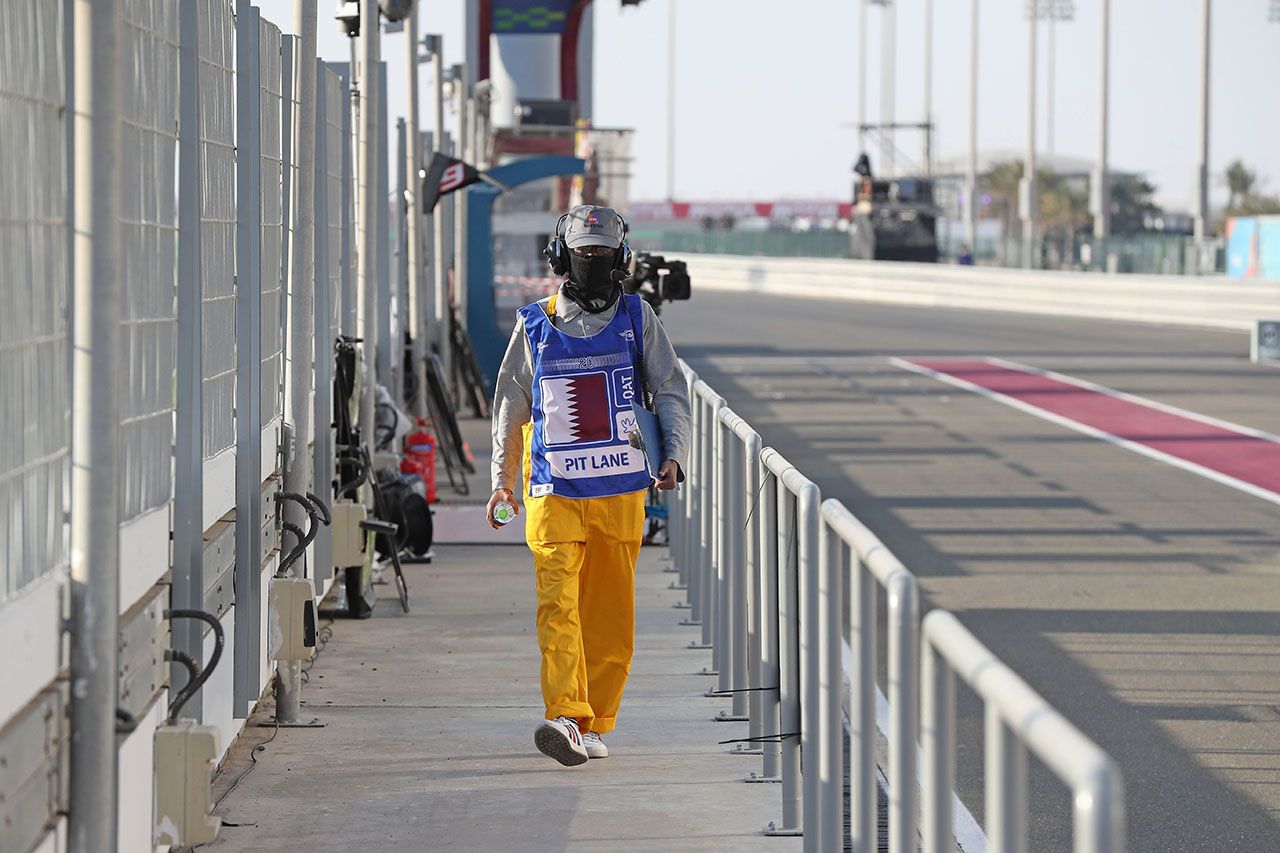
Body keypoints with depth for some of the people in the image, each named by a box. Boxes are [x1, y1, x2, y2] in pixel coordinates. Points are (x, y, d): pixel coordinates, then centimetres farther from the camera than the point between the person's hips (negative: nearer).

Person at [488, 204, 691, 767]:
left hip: (621, 489, 1)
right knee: (557, 603, -15)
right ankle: (566, 718, -24)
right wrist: (503, 479, 16)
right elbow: (510, 405, 16)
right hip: (554, 490, -1)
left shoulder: (636, 318, 8)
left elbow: (671, 390, 10)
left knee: (610, 613, 4)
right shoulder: (534, 325, 7)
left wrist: (673, 453, -4)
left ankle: (594, 724, 12)